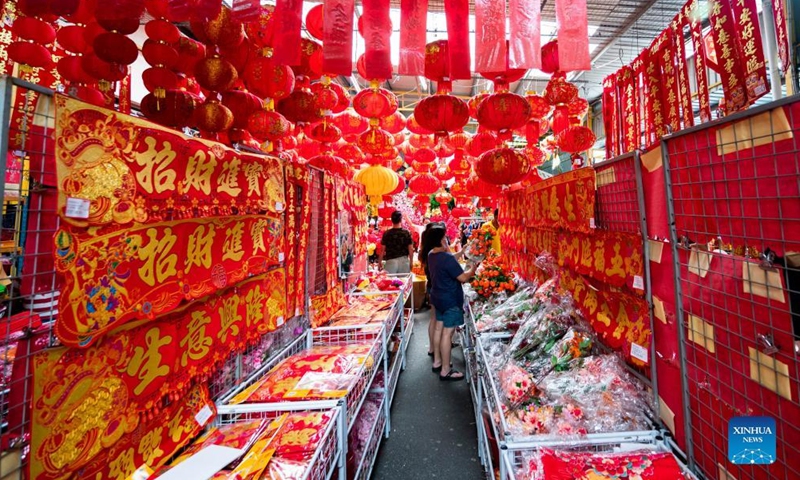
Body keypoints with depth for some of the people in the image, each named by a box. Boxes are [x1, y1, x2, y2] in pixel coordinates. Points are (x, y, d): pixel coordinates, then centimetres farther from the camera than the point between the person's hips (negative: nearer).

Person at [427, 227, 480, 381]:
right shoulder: (447, 258, -26)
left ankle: (437, 362, 32)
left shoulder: (431, 255, 2)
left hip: (438, 297, 10)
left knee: (439, 328, 18)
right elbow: (463, 278, -21)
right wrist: (474, 268, -5)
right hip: (450, 300, -10)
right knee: (447, 333, -1)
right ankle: (445, 371, 9)